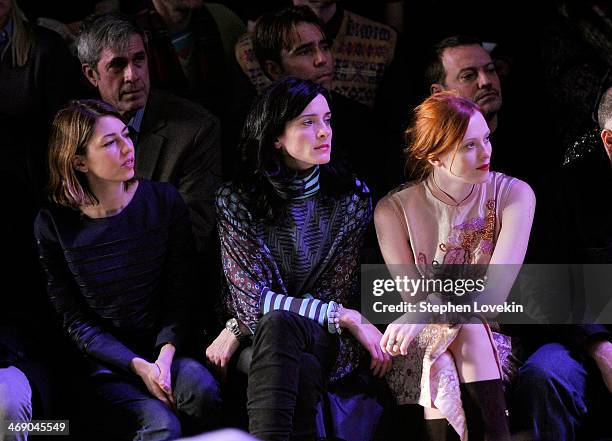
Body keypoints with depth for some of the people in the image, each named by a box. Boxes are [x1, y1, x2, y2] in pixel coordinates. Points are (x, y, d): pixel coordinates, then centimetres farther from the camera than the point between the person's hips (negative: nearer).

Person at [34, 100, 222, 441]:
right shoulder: (53, 225, -4)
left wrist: (165, 356, -17)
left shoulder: (164, 202, -1)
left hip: (167, 345, 2)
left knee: (203, 390, -31)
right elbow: (75, 321, -2)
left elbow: (181, 295, 1)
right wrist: (138, 366, -15)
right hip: (106, 361, -2)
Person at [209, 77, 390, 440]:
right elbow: (250, 296, -9)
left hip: (326, 343, 0)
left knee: (276, 324, -37)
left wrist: (238, 330, -12)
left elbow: (337, 290, -3)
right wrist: (346, 317, -18)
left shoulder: (352, 198, 1)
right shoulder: (236, 200, -2)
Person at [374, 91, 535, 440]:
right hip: (425, 348, 0)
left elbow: (496, 288, -17)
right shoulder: (394, 209, -3)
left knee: (471, 331, -32)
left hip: (497, 339, 0)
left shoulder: (514, 195, -5)